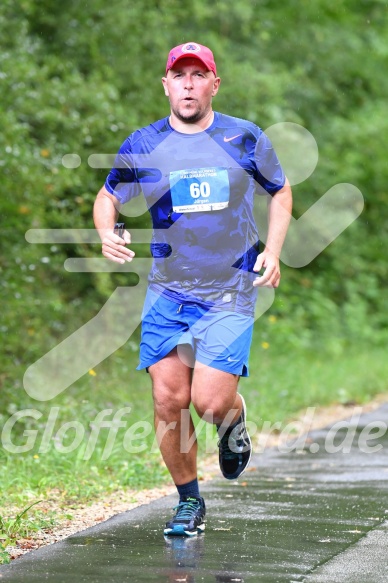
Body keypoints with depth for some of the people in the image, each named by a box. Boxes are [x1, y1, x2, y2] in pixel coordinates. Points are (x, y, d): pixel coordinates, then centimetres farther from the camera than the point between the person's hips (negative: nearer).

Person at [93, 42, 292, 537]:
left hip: (230, 292, -2)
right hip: (167, 290, 2)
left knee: (210, 401, -13)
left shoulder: (245, 139, -1)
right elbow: (108, 197, 14)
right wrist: (107, 234, -9)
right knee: (169, 400, -4)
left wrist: (273, 251, 0)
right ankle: (189, 501, 15)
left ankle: (234, 422, 25)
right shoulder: (143, 146, 0)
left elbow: (280, 191, 15)